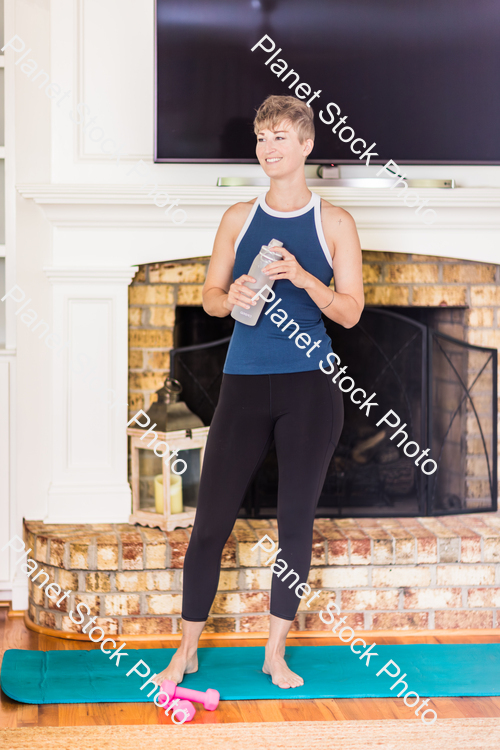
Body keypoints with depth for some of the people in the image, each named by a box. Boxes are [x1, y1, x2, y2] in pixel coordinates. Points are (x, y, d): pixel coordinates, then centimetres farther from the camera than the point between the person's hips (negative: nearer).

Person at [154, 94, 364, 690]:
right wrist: (231, 298, -13)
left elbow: (351, 311, -3)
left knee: (296, 522, 5)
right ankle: (188, 650, 15)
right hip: (245, 384, 1)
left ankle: (276, 653, 18)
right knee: (210, 520, 1)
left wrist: (303, 278, -19)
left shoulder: (334, 223, 1)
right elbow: (209, 296, 9)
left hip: (309, 389, -1)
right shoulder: (239, 217, 7)